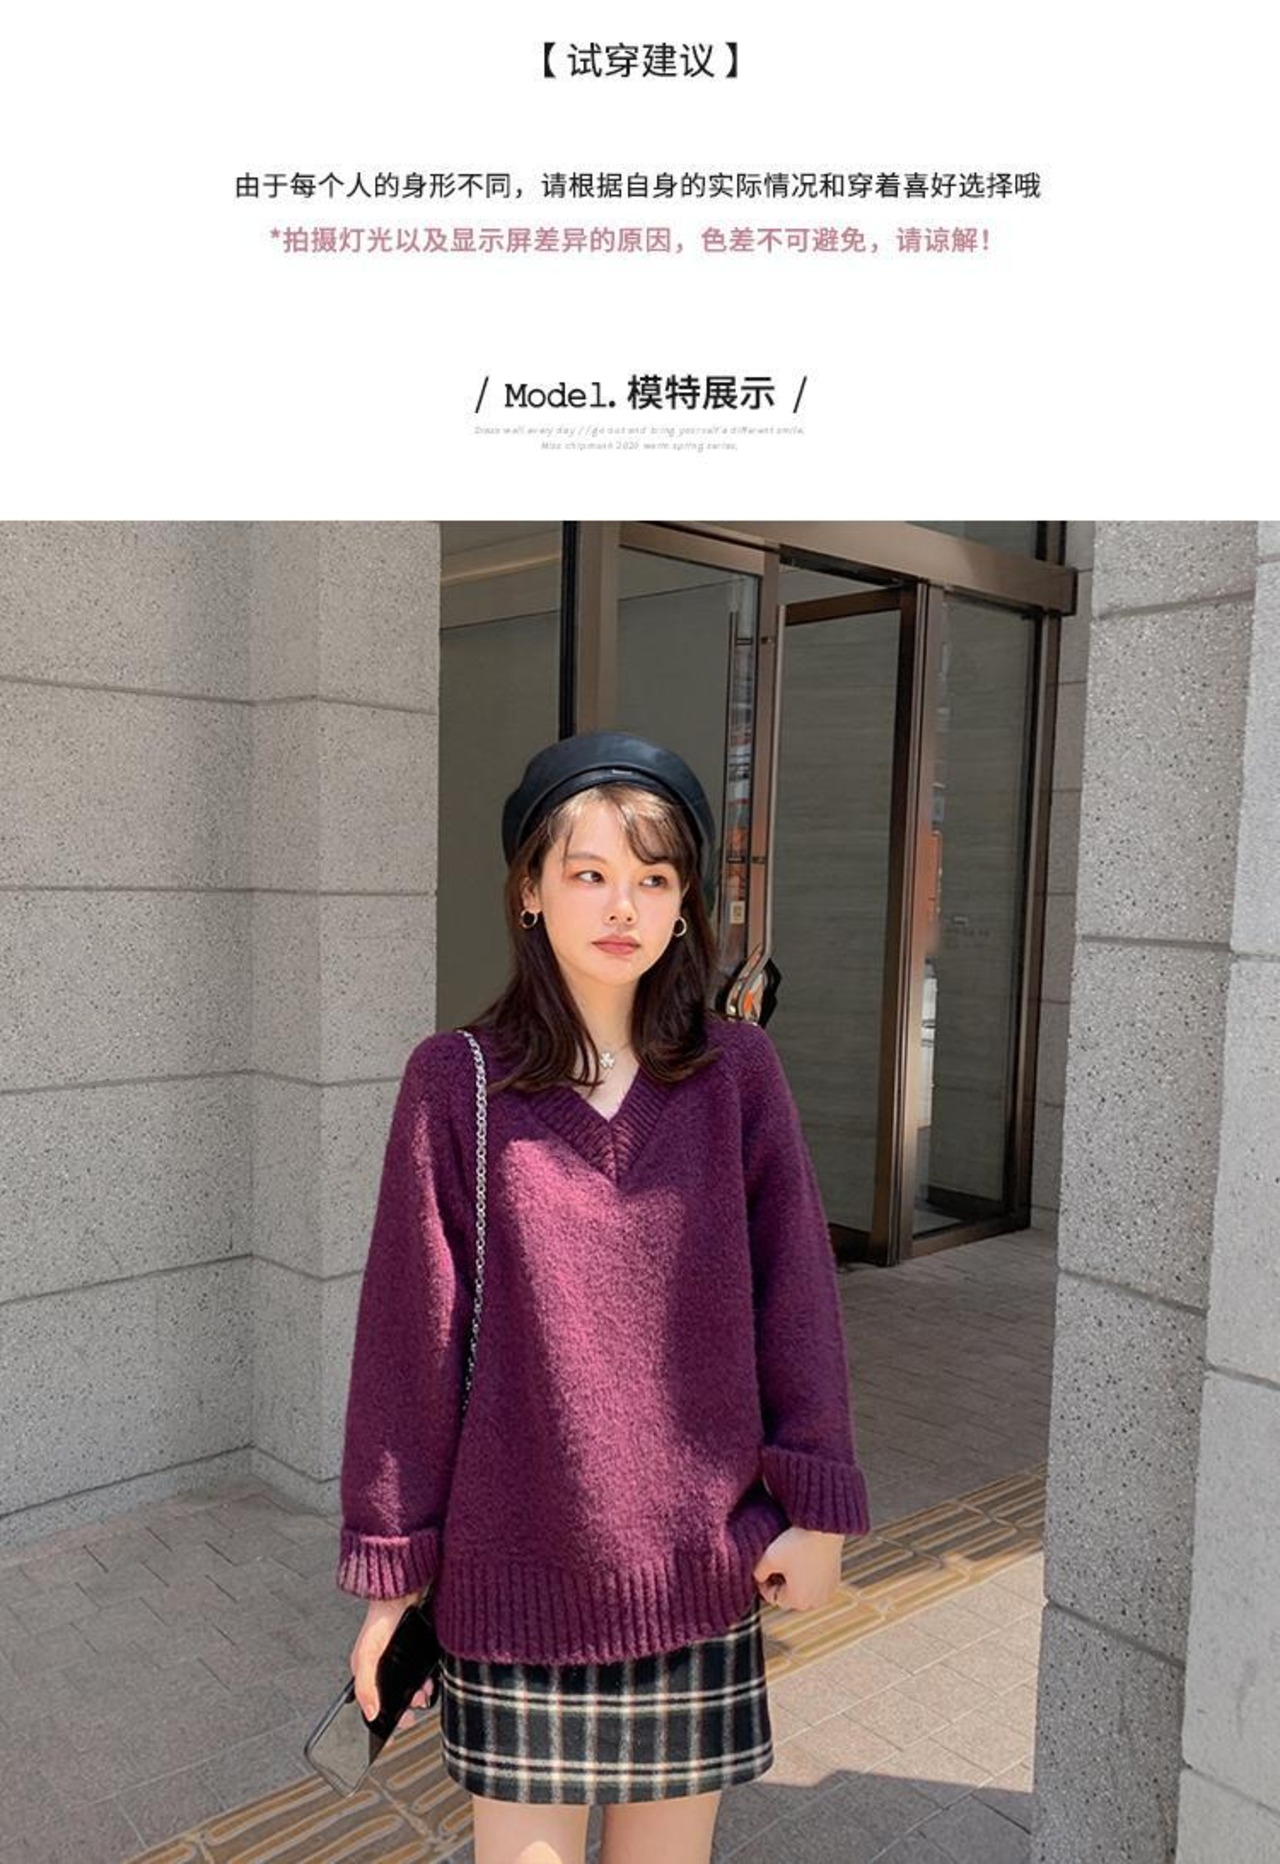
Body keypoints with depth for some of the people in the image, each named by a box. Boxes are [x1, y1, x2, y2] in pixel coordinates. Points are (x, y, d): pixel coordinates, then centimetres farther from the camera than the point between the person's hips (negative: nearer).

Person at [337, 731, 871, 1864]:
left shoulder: (738, 1073, -5)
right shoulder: (457, 1082, -9)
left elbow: (795, 1291, -1)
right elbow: (410, 1329, -5)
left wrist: (817, 1508, -2)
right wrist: (390, 1566, -1)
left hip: (700, 1562, 2)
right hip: (515, 1565, -1)